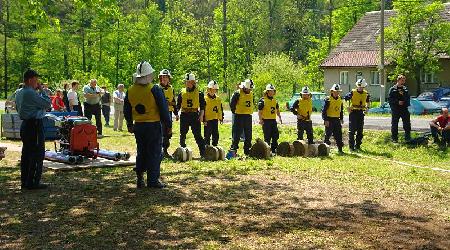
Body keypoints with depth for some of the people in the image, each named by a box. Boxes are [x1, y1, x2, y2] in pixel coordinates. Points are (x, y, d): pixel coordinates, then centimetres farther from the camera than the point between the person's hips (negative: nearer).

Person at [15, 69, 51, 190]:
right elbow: (48, 104, -14)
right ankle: (33, 182, -1)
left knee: (26, 153, 13)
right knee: (38, 153, -3)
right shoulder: (31, 93, -17)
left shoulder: (19, 93, 12)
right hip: (35, 125, -10)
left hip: (25, 124, 10)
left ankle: (24, 181, 18)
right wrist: (42, 90, -4)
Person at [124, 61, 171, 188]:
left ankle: (140, 179, 17)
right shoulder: (155, 89, -13)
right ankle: (153, 180, 5)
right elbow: (163, 109, -10)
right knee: (155, 153, 2)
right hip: (153, 125, -5)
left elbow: (127, 111, 13)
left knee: (141, 152, 17)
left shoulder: (130, 91, 4)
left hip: (138, 126, 5)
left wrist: (129, 125, 25)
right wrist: (168, 125, 0)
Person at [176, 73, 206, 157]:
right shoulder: (182, 92, 7)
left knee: (197, 134, -5)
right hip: (184, 115, 2)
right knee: (182, 134, 8)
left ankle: (203, 152, -3)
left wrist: (201, 116, -4)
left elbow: (202, 106, 4)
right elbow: (178, 105, 12)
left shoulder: (199, 93, 2)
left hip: (195, 115, -2)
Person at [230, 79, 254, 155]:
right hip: (239, 116, -6)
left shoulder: (251, 93, 10)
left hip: (248, 116, 6)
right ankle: (233, 150, 0)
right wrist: (235, 112, -2)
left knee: (248, 135, 10)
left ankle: (247, 151, 18)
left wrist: (250, 111, 13)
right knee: (237, 134, -5)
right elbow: (232, 104, -8)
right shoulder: (238, 93, -10)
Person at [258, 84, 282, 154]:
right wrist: (260, 119, -19)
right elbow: (259, 111, -10)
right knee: (267, 137, -3)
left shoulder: (275, 100, 15)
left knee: (276, 135, 8)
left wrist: (279, 117, 15)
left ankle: (274, 150, 18)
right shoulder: (263, 100, -6)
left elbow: (277, 110, 26)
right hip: (266, 121, -7)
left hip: (273, 121, 7)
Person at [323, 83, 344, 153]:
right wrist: (325, 120, -16)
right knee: (328, 134, 0)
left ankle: (340, 149, 9)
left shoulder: (340, 100, 10)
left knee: (338, 135, 4)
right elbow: (324, 110, -11)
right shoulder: (328, 99, -9)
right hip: (329, 120, -5)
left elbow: (341, 110, 21)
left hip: (337, 119, 5)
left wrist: (341, 119, 17)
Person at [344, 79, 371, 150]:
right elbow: (345, 99, -5)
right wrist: (348, 107, -12)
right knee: (352, 130, -4)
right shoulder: (353, 92, -7)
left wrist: (367, 108, 9)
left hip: (361, 113, 4)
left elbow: (368, 101, 24)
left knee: (360, 130, 8)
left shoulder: (366, 94, 6)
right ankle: (351, 146, 1)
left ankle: (358, 145, 18)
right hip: (353, 112, -4)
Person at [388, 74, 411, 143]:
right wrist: (397, 102, -16)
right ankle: (394, 138, 10)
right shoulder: (392, 89, -1)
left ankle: (408, 138, 11)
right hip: (395, 109, -4)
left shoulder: (405, 89, 14)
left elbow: (408, 98, 22)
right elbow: (390, 99, -6)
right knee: (394, 124, 1)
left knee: (407, 123, 3)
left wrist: (407, 103, 4)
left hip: (404, 109, 4)